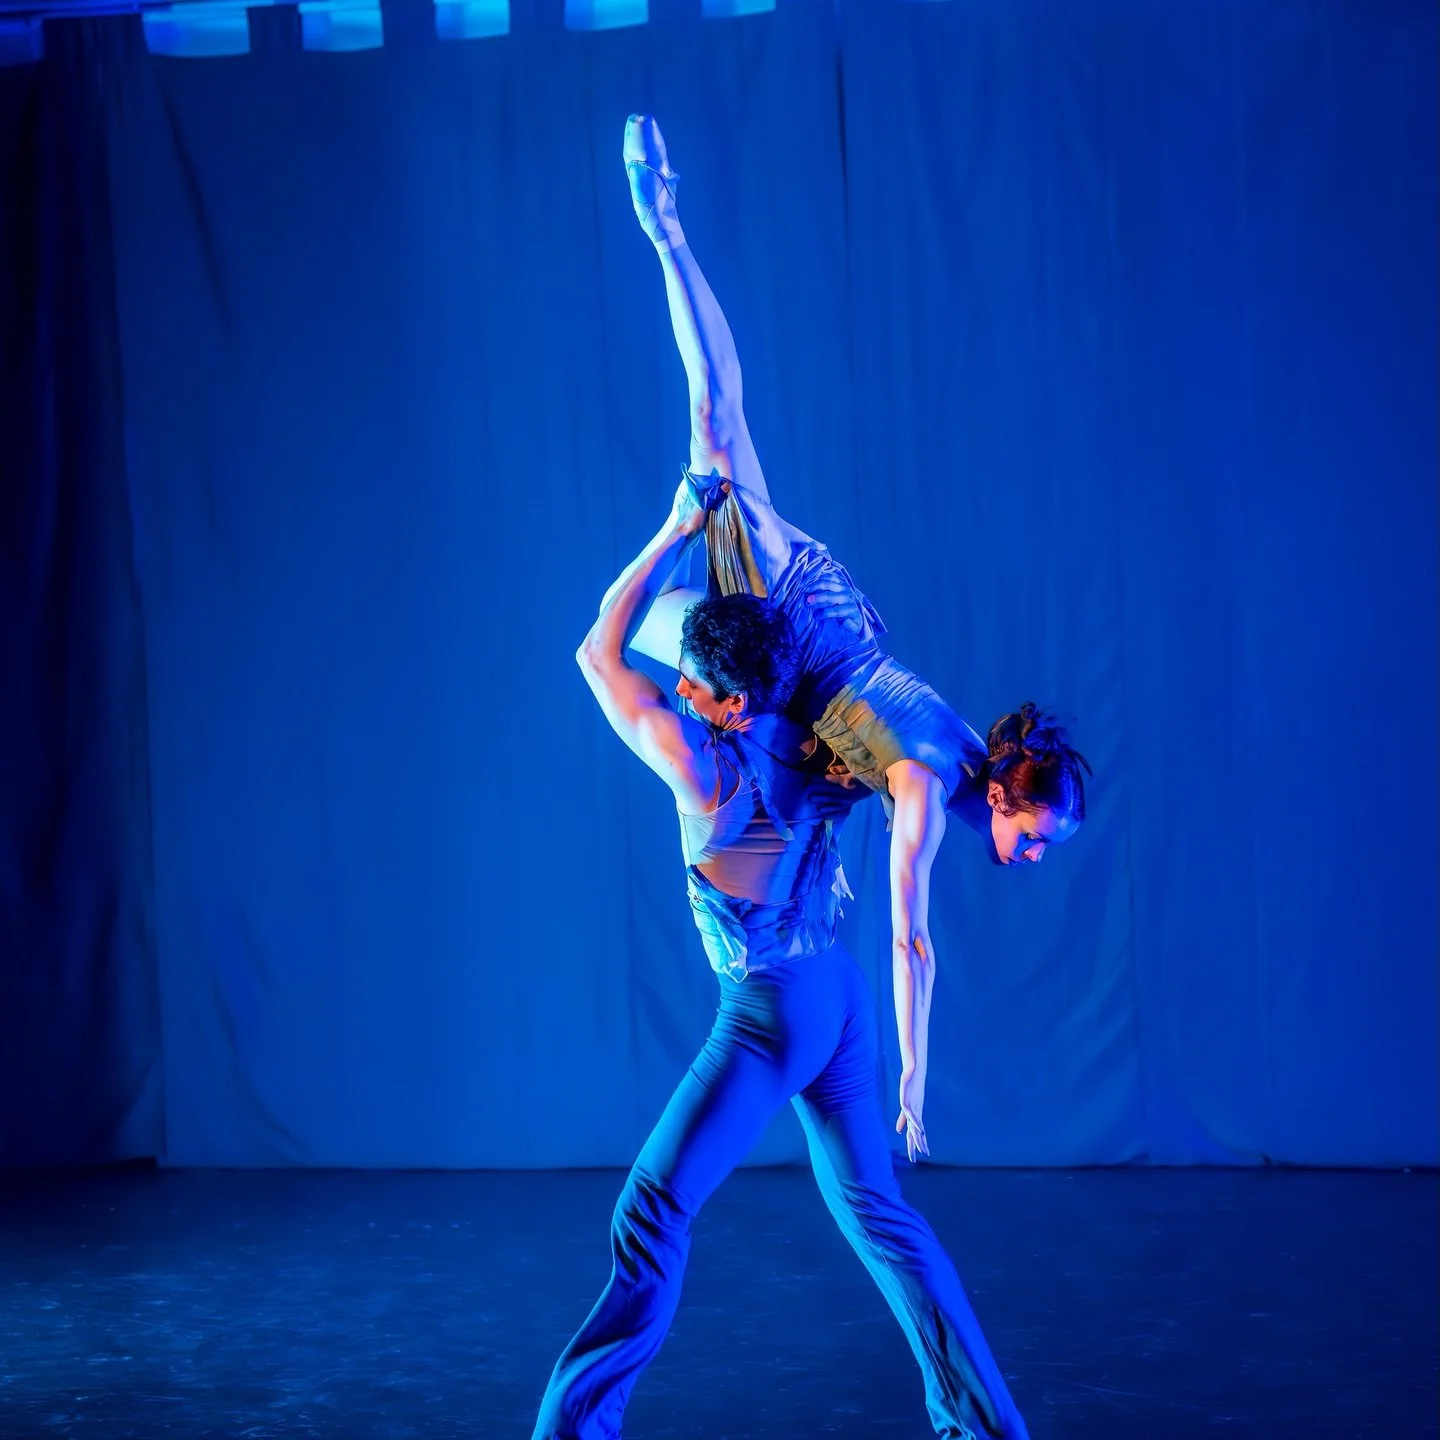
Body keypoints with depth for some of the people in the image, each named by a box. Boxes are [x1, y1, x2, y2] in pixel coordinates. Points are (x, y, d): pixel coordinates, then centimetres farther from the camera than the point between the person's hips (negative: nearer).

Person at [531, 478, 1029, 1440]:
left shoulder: (705, 767, -16)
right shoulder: (819, 750, 1)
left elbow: (600, 655, -4)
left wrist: (676, 533, -2)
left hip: (768, 1013, -8)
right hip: (840, 997, 8)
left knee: (655, 1209, -4)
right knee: (874, 1210, 16)